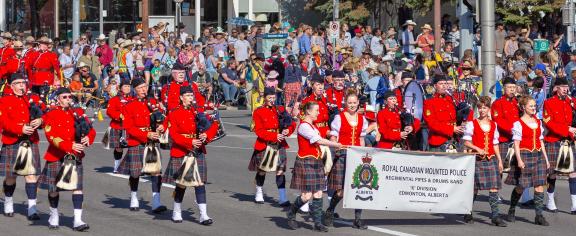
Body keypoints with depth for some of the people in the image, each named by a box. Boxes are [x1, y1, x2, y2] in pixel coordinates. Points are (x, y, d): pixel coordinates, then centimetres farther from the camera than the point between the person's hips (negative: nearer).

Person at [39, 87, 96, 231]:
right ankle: (54, 216, 30)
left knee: (78, 187, -7)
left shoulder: (78, 113, 10)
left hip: (75, 157, 3)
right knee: (54, 188, 8)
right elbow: (52, 137, -15)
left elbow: (91, 130, 6)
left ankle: (78, 220, -10)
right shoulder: (51, 116, -3)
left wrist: (88, 138, -18)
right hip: (56, 158, -2)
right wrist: (70, 146, -27)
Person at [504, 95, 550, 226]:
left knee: (539, 185, -4)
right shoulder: (518, 123, -6)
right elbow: (516, 143, -9)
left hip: (538, 156, 5)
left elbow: (541, 141, 16)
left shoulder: (538, 122, 12)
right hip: (524, 156, -5)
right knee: (520, 186, 2)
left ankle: (539, 215, -4)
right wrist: (519, 160, -17)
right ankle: (512, 211, 24)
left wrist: (546, 158, 12)